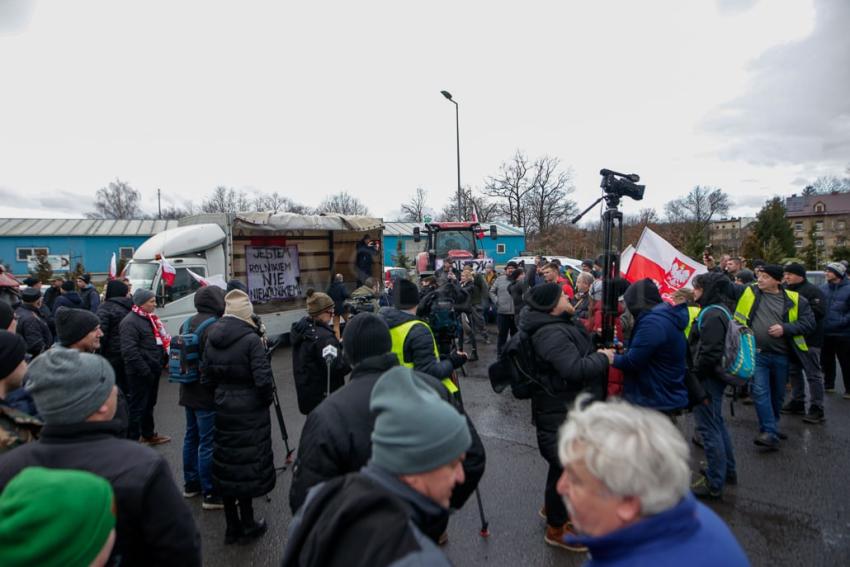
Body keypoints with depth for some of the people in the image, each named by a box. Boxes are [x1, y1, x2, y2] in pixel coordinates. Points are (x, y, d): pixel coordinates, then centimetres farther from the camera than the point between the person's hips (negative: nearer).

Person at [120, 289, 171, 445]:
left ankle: (148, 434, 36)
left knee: (149, 404, 22)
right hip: (140, 374, -10)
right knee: (137, 407, -1)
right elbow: (129, 351, -25)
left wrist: (163, 359, 12)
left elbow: (160, 341, 22)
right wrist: (145, 371, -23)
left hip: (152, 371, 10)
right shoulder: (130, 322, -18)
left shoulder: (149, 318, 13)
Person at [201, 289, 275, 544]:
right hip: (249, 411, -6)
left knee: (226, 465, 14)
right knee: (247, 465, 7)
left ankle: (232, 527, 28)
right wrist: (267, 399, -4)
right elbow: (263, 379, -21)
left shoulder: (211, 339, 2)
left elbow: (205, 377, 6)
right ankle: (247, 526, 20)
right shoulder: (251, 339, -18)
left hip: (222, 409, 6)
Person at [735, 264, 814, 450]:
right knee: (760, 392, -11)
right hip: (756, 354, -2)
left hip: (781, 356, 2)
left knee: (778, 394, 17)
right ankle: (770, 433, -6)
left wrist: (785, 328, -12)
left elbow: (809, 323, 0)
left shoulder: (793, 299, 1)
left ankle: (771, 426, 38)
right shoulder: (749, 292, 2)